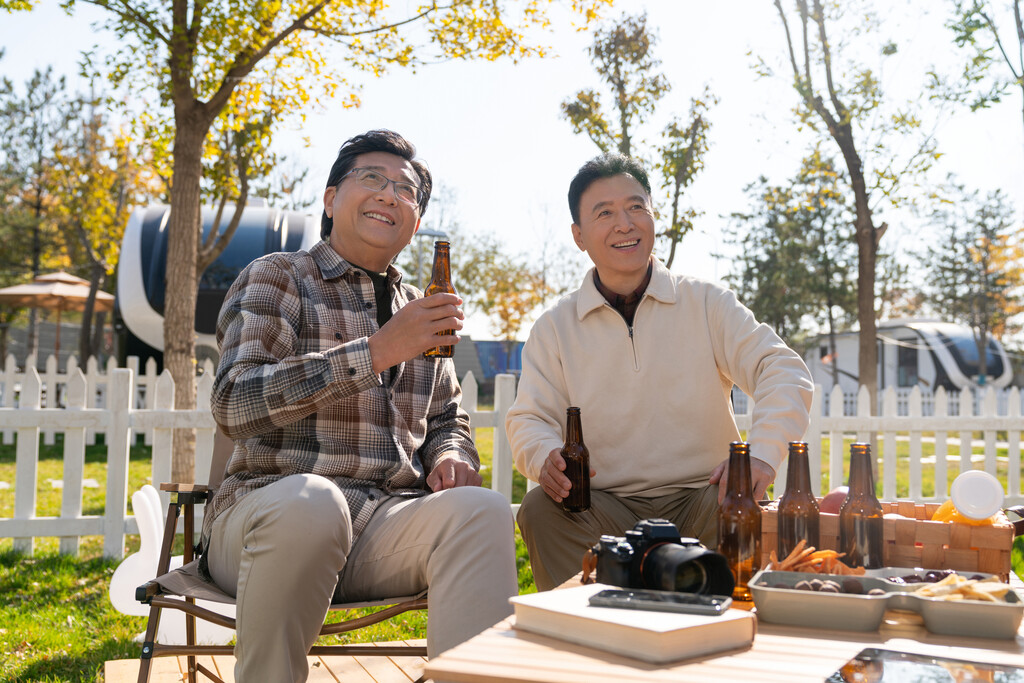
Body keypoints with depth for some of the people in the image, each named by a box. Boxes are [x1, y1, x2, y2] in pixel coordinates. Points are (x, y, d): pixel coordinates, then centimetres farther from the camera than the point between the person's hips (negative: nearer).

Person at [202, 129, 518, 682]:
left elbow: (448, 418, 28)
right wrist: (377, 351, -18)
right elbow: (234, 403, -12)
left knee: (482, 508, -26)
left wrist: (450, 455, 2)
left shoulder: (419, 311, 20)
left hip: (388, 522, 4)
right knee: (310, 501, -38)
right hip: (272, 507, -3)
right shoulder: (276, 279, 3)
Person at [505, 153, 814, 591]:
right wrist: (547, 458, -23)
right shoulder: (554, 329, 8)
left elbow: (785, 372, -2)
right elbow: (529, 419, 3)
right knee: (541, 507, -28)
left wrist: (762, 454, -22)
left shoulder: (708, 304, 6)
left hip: (700, 499, 0)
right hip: (603, 507, 1)